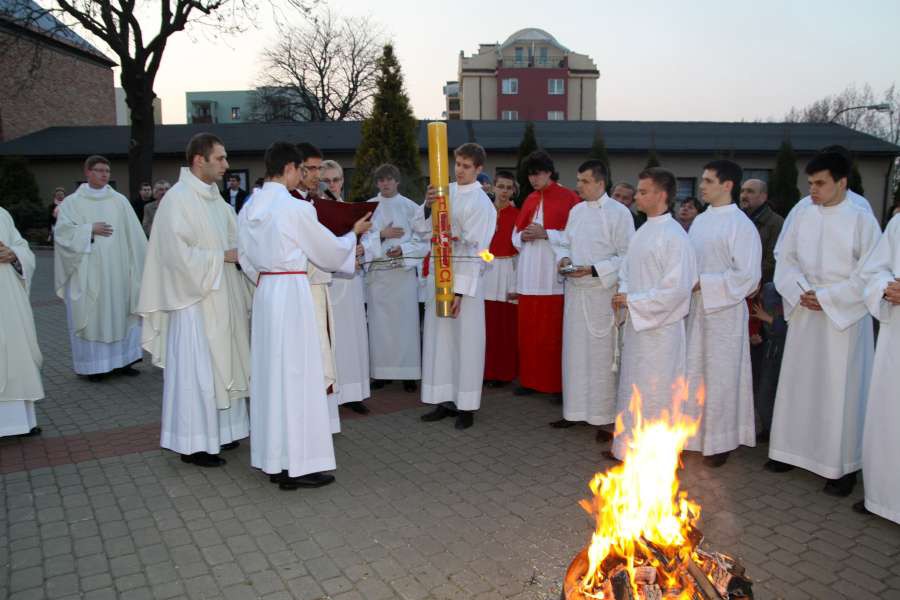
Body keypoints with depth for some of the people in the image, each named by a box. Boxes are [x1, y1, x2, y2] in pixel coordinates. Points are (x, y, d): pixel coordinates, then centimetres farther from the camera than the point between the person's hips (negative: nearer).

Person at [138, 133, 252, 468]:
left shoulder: (212, 196, 11)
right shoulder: (178, 198, -15)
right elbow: (179, 254, -21)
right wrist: (223, 257, -15)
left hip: (221, 298, 9)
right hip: (195, 300, -9)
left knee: (221, 365, 15)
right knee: (196, 371, -1)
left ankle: (217, 431, 27)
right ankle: (193, 443, 11)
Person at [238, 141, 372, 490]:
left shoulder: (249, 209, 8)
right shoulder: (296, 208, -14)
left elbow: (246, 260, 15)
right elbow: (329, 252, -3)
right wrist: (354, 233, 13)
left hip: (265, 292, 8)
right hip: (291, 293, -8)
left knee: (270, 372, 13)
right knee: (296, 375, -2)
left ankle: (271, 459, 23)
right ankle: (296, 464, 5)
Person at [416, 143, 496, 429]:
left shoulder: (481, 202, -8)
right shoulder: (444, 191, 9)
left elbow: (474, 249, -13)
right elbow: (420, 229, 8)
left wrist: (459, 291, -17)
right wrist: (427, 206, -12)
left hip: (465, 277, -6)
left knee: (465, 340, 0)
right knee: (438, 338, 9)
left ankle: (466, 406, 11)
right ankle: (444, 400, 21)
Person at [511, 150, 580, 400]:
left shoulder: (568, 198, -3)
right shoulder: (529, 200, 16)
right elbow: (516, 234, 20)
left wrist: (545, 233, -16)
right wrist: (523, 236, -2)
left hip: (554, 276, -6)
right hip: (529, 275, 6)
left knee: (553, 332, -4)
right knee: (528, 330, 8)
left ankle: (558, 384, 6)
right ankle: (530, 380, 18)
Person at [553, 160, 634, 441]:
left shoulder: (619, 213, -8)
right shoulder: (576, 211, 11)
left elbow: (627, 257, -11)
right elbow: (565, 243, 19)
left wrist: (593, 270, -19)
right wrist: (564, 258, -3)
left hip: (603, 294, -6)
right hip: (575, 292, 6)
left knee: (602, 356, -1)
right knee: (575, 352, 10)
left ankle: (606, 417, 10)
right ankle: (576, 410, 23)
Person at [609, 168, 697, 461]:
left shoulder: (674, 235, -16)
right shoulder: (643, 232, 10)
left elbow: (677, 287, -21)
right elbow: (627, 270, 19)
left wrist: (633, 301, -17)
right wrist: (623, 293, -1)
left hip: (660, 328, -8)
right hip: (636, 323, 8)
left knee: (655, 393, 2)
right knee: (630, 387, 17)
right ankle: (627, 445, 32)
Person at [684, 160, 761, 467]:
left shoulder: (741, 225, -12)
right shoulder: (700, 220, 10)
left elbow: (747, 276, -16)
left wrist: (701, 283, -18)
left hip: (723, 313, -6)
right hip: (695, 310, 6)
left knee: (719, 378, 4)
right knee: (693, 373, 12)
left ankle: (720, 441, 20)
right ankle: (695, 432, 26)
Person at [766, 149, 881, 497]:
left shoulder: (861, 219, -9)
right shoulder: (801, 215, 3)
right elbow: (785, 258, 8)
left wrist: (827, 297, -14)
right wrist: (799, 292, -6)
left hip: (844, 316, -4)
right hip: (804, 313, 4)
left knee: (841, 389, 0)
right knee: (799, 381, 10)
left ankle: (844, 465, 12)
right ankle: (795, 449, 25)